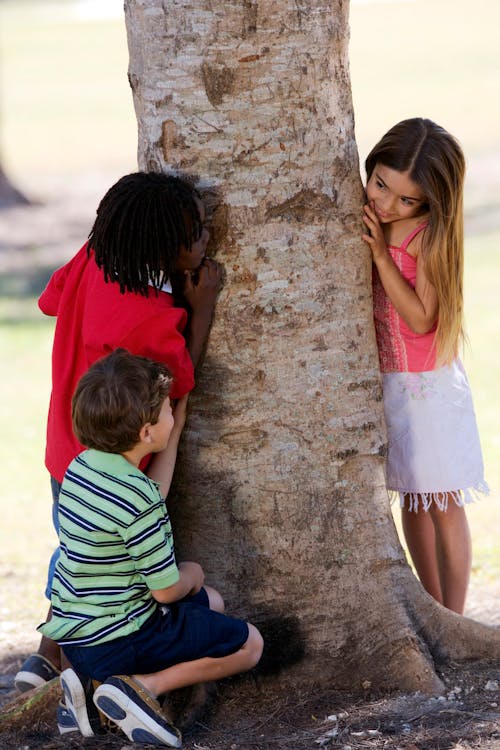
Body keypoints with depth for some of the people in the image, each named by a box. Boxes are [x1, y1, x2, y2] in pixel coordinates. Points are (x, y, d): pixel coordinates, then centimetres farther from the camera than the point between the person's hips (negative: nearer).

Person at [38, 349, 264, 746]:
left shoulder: (80, 466, 1)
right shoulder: (135, 495, -25)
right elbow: (167, 590, -18)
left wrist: (175, 433, 21)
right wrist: (189, 577, 6)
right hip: (119, 640, -8)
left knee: (211, 601, 29)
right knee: (249, 643, 5)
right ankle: (144, 684, -9)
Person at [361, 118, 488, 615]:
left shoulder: (427, 236, -18)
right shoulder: (363, 221, -3)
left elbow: (421, 318, -22)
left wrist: (382, 255, -25)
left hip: (429, 382, -5)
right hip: (384, 381, 5)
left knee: (443, 506, 2)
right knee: (412, 500, 14)